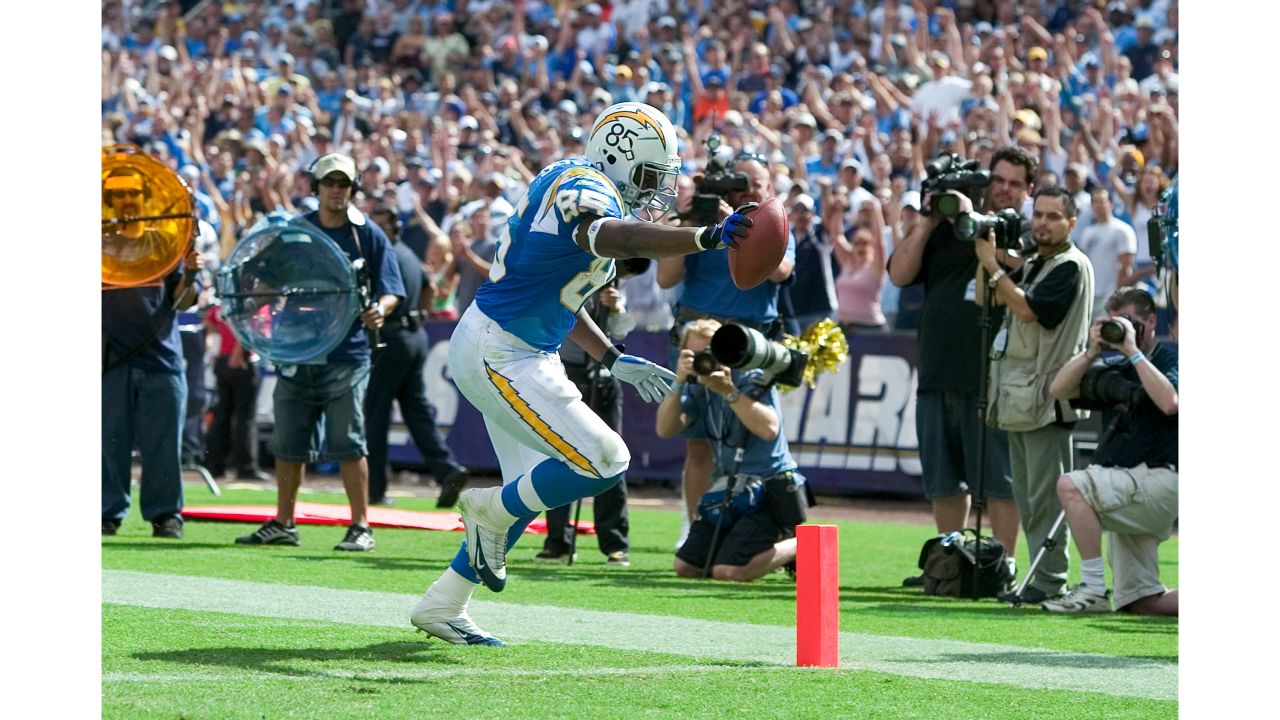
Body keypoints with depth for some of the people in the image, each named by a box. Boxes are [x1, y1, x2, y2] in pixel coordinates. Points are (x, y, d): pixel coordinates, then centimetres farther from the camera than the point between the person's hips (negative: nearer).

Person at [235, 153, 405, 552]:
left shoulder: (368, 235, 2)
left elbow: (391, 292, 1)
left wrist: (379, 310, -21)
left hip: (346, 357, -4)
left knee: (348, 442, -8)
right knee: (288, 442, 8)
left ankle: (360, 527, -3)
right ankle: (282, 524, 17)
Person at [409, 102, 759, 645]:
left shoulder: (572, 183, 14)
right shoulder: (587, 193, -18)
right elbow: (621, 239, -43)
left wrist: (614, 361, 20)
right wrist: (708, 237, -54)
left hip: (521, 354, 11)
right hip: (499, 355, -11)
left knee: (534, 490, 17)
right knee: (603, 462, -15)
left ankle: (441, 607, 25)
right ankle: (491, 511, 6)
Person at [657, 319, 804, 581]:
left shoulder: (753, 379, -12)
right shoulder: (698, 388, 4)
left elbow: (769, 429, -29)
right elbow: (665, 430, -12)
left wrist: (729, 391, -34)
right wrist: (678, 383, -26)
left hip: (771, 487, -7)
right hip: (727, 487, 7)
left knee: (728, 572, -21)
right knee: (686, 567, 5)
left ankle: (795, 546, 4)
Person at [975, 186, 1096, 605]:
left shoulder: (1071, 267, -9)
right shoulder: (1031, 265, 19)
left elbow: (1027, 308, -18)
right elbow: (985, 299, 18)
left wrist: (993, 266, -13)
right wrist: (985, 254, 6)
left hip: (1047, 395, -9)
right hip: (1019, 396, 9)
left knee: (1045, 493, -10)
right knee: (1027, 495, 10)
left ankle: (1050, 581, -9)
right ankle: (1041, 577, 14)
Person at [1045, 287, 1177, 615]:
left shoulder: (1169, 360, -1)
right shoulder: (1115, 368, 20)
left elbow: (1169, 402, -22)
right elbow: (1059, 390, 12)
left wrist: (1133, 351, -16)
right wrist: (1092, 351, 0)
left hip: (1159, 480, -8)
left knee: (1071, 486, -29)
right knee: (1140, 604, 4)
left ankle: (1093, 589, -28)